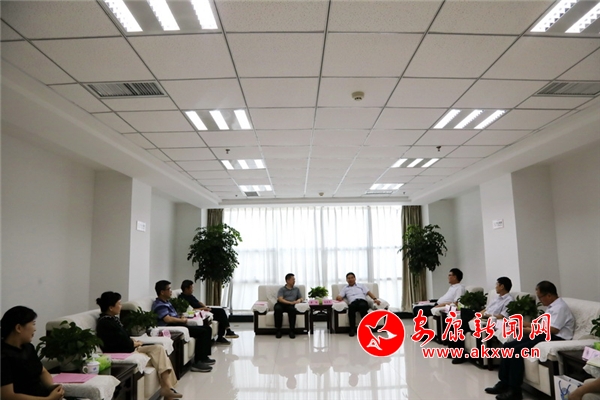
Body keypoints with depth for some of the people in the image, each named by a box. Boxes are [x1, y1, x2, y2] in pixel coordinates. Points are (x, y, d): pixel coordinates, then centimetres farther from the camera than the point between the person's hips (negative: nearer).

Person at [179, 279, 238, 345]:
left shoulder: (190, 295, 16)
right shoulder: (182, 298, -14)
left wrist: (205, 307, 3)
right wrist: (202, 308, -19)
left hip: (203, 310, 10)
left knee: (221, 310, -6)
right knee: (220, 317, -18)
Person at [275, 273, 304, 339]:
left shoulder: (297, 289, 23)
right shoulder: (282, 289, 10)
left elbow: (301, 298, 20)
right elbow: (280, 299, -5)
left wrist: (299, 300, -6)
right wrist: (290, 302, -19)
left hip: (291, 306, 2)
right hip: (281, 304, -2)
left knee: (292, 309, -35)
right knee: (277, 309, -37)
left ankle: (291, 331, -31)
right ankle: (278, 330, -26)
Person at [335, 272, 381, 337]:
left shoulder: (361, 286, 27)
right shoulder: (345, 288, 28)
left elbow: (369, 293, 16)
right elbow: (339, 297, 17)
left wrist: (375, 299, -4)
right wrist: (338, 298, -9)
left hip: (362, 301, 0)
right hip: (353, 303, 0)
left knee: (362, 305, -38)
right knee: (351, 307, -38)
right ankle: (352, 329, -36)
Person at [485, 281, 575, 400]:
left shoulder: (560, 307, -14)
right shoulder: (552, 306, 18)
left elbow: (552, 329, -23)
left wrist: (529, 330, -15)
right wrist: (527, 324, 14)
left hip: (556, 338, -10)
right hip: (544, 336, 10)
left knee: (517, 350, -25)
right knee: (508, 346, -3)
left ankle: (514, 390, -17)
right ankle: (504, 383, -1)